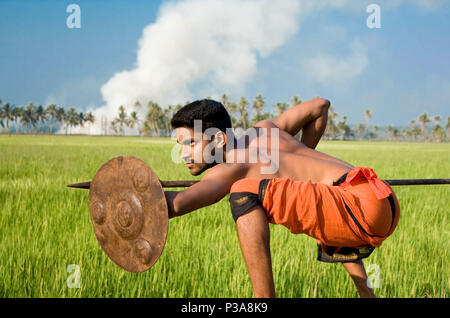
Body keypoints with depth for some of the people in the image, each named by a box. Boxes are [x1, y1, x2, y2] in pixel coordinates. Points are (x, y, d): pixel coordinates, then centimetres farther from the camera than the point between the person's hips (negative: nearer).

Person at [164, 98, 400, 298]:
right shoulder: (263, 131, 20)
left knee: (245, 192, -20)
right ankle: (366, 293, 39)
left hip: (360, 206, -10)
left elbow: (176, 203, -25)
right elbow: (320, 106, 34)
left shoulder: (230, 169, -6)